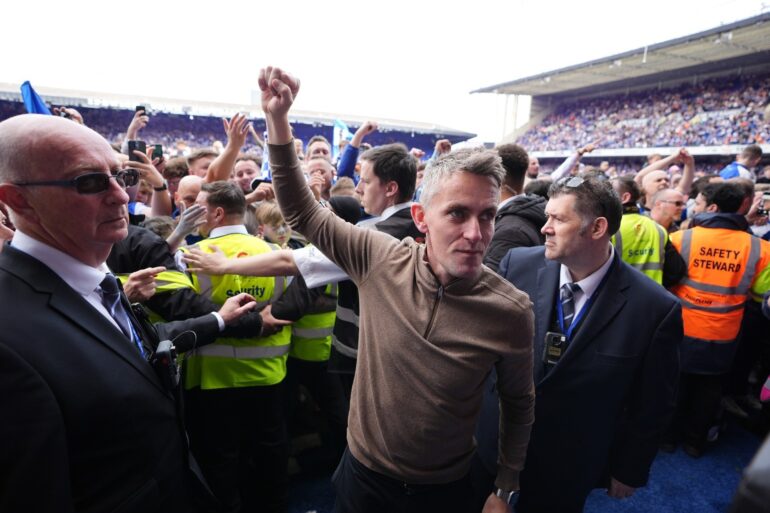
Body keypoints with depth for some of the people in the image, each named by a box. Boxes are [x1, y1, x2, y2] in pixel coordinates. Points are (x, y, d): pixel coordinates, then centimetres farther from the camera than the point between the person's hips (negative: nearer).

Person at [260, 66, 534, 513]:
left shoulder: (512, 311, -23)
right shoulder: (381, 259, -19)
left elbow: (518, 405, -6)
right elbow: (303, 213, -8)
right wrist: (278, 120, -18)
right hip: (363, 474, 2)